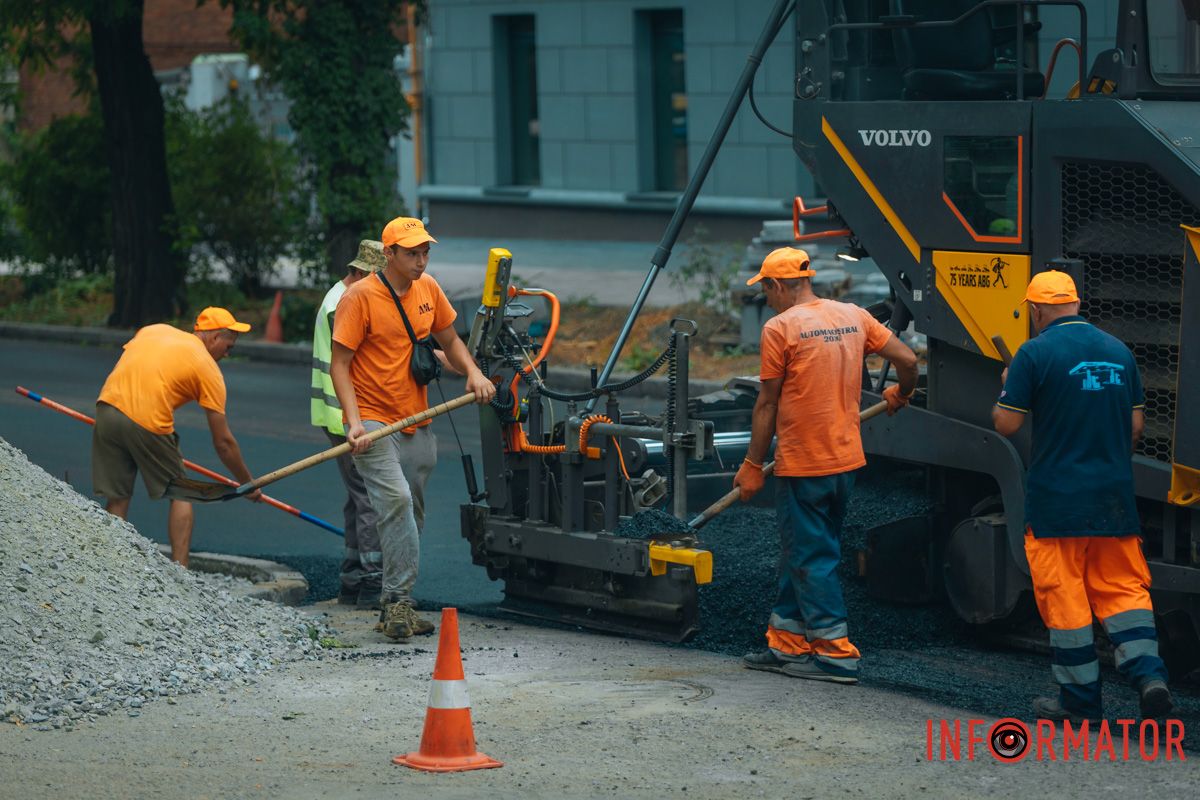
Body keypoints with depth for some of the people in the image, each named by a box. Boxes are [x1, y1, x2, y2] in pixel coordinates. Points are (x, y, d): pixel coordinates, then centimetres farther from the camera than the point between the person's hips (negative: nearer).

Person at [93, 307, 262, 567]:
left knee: (116, 500, 13)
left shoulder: (153, 330, 23)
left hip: (108, 404, 4)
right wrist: (248, 484, 21)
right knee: (181, 496, 13)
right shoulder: (208, 370, 9)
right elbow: (223, 442, 11)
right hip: (148, 422, -4)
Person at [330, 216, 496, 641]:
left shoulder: (428, 289, 8)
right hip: (373, 421, -6)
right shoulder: (360, 297, -10)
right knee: (396, 499, -22)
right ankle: (399, 601, -19)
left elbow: (449, 339, 22)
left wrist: (473, 373, 2)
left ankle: (394, 607, 19)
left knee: (411, 511, 9)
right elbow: (339, 364, -10)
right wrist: (354, 422, -21)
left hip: (417, 423, 7)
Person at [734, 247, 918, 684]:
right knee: (800, 553, 16)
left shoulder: (779, 328, -11)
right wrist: (900, 394, 27)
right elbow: (907, 359, 5)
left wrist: (753, 465, -1)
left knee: (811, 558, -1)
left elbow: (767, 405, -8)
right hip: (846, 459, 7)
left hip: (801, 465, -7)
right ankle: (787, 644, 21)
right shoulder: (853, 317, 6)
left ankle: (836, 652, -2)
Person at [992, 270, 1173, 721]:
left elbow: (1007, 425, -8)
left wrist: (1006, 387, 11)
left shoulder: (1036, 353, -9)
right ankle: (1148, 672, -9)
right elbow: (1136, 426, 12)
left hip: (1056, 498, -4)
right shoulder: (1118, 351, 8)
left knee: (1064, 595, 3)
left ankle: (1081, 698, 6)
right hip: (1114, 497, 5)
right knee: (1123, 588, 10)